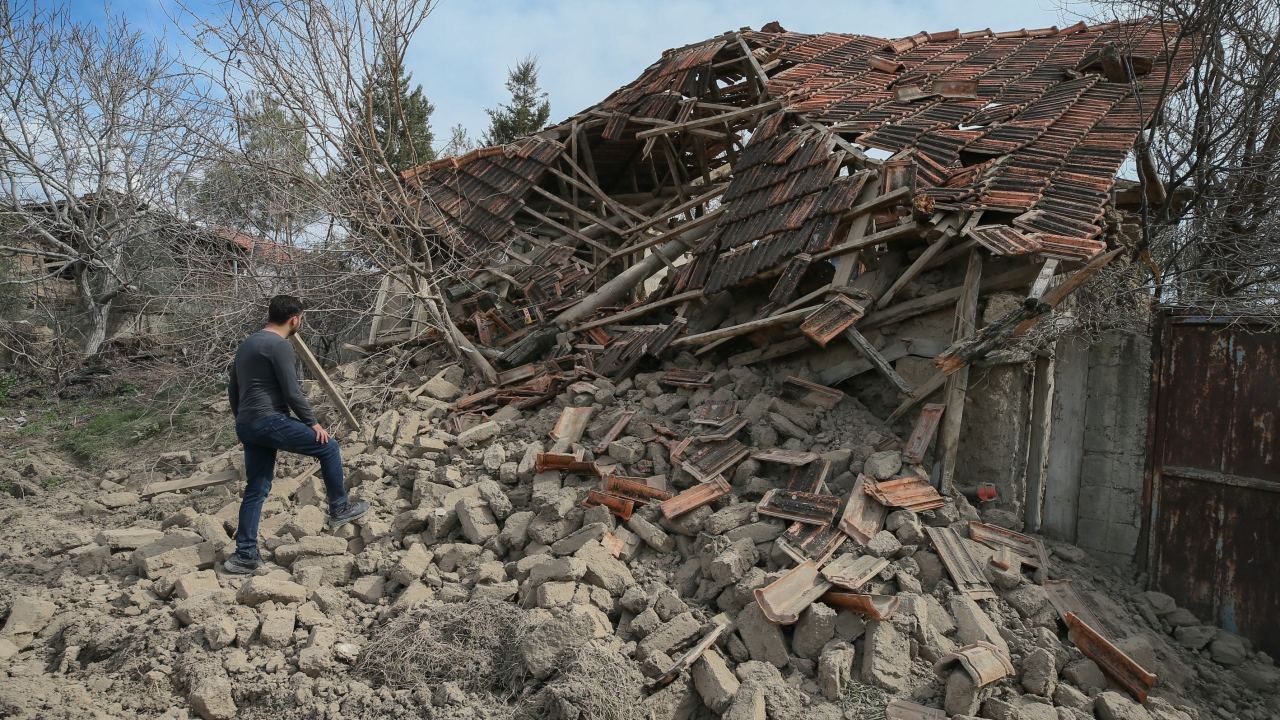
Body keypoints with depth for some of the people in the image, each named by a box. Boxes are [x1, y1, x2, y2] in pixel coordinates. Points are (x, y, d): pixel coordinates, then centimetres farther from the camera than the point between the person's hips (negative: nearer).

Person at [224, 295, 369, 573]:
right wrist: (313, 423, -4)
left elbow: (233, 390, 22)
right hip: (270, 422, -9)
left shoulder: (246, 344, 18)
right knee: (328, 447, 5)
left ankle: (245, 555, 13)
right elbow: (292, 392, -14)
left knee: (256, 489, 12)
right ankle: (339, 509, 14)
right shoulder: (280, 346, -11)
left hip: (247, 426, 9)